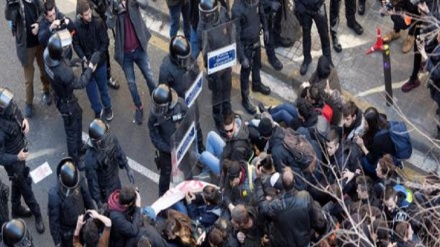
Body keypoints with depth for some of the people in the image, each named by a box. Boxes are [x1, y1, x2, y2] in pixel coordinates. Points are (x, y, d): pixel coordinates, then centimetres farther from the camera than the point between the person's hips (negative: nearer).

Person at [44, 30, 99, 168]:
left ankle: (79, 148, 54)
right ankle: (74, 160, 41)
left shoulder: (48, 54, -24)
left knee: (78, 117, 31)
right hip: (66, 103, -8)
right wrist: (91, 66, -19)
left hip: (60, 94, 8)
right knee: (72, 131, 17)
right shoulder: (64, 72, -43)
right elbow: (80, 84, -24)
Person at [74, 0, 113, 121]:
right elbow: (76, 44, -5)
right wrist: (83, 57, -18)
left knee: (102, 86, 16)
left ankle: (107, 108, 39)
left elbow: (105, 42, -11)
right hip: (87, 62, 1)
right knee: (90, 88, 10)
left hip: (100, 61, -1)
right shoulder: (76, 25, -14)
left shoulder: (98, 22, -18)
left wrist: (98, 55, -22)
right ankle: (98, 110, 30)